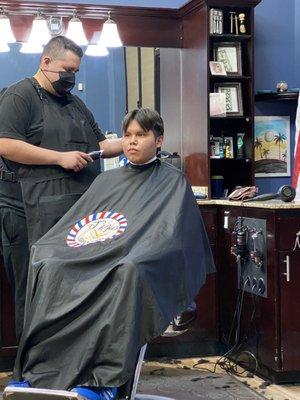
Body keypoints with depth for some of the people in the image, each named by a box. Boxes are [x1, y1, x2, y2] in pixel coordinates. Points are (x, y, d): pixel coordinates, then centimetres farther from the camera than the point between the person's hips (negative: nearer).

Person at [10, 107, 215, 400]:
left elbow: (169, 233, -2)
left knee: (127, 272, -41)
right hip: (91, 259, 4)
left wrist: (135, 255, -18)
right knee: (51, 268, -27)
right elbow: (71, 222, 21)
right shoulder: (107, 181, 27)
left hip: (138, 263, -4)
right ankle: (34, 368, -28)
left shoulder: (173, 182, 12)